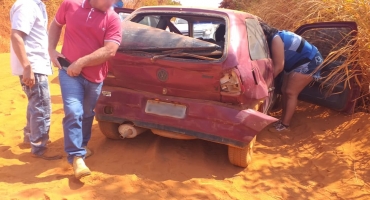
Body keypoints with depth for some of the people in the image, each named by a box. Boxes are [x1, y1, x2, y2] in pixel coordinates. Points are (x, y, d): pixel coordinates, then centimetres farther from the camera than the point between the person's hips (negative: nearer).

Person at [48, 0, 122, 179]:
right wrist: (51, 49, 2)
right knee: (73, 113, -14)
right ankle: (76, 156, -2)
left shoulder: (113, 19, -8)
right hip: (69, 71, -1)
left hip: (95, 76, 2)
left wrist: (81, 62, -18)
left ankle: (82, 145, 41)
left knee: (87, 114, 17)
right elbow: (56, 24, 14)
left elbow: (110, 50, -17)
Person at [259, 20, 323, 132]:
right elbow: (272, 64, 4)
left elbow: (278, 67, -26)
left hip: (309, 62, -10)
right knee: (284, 91, 8)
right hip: (296, 63, 10)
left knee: (290, 93, -10)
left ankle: (284, 125, -4)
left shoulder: (275, 40, -28)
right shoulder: (272, 39, 1)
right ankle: (283, 119, 18)